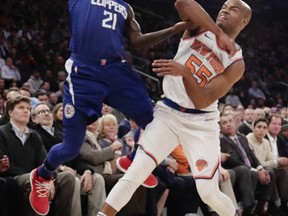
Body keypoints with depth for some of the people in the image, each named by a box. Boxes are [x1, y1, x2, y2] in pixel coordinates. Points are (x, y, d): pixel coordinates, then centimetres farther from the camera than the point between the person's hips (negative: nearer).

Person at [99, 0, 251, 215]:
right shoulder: (200, 28, 1)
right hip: (168, 114, 1)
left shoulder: (236, 63, -6)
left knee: (209, 193, -5)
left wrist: (185, 73, -33)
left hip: (201, 124, -1)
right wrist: (218, 32, -24)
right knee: (134, 175, -14)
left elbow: (202, 102, -17)